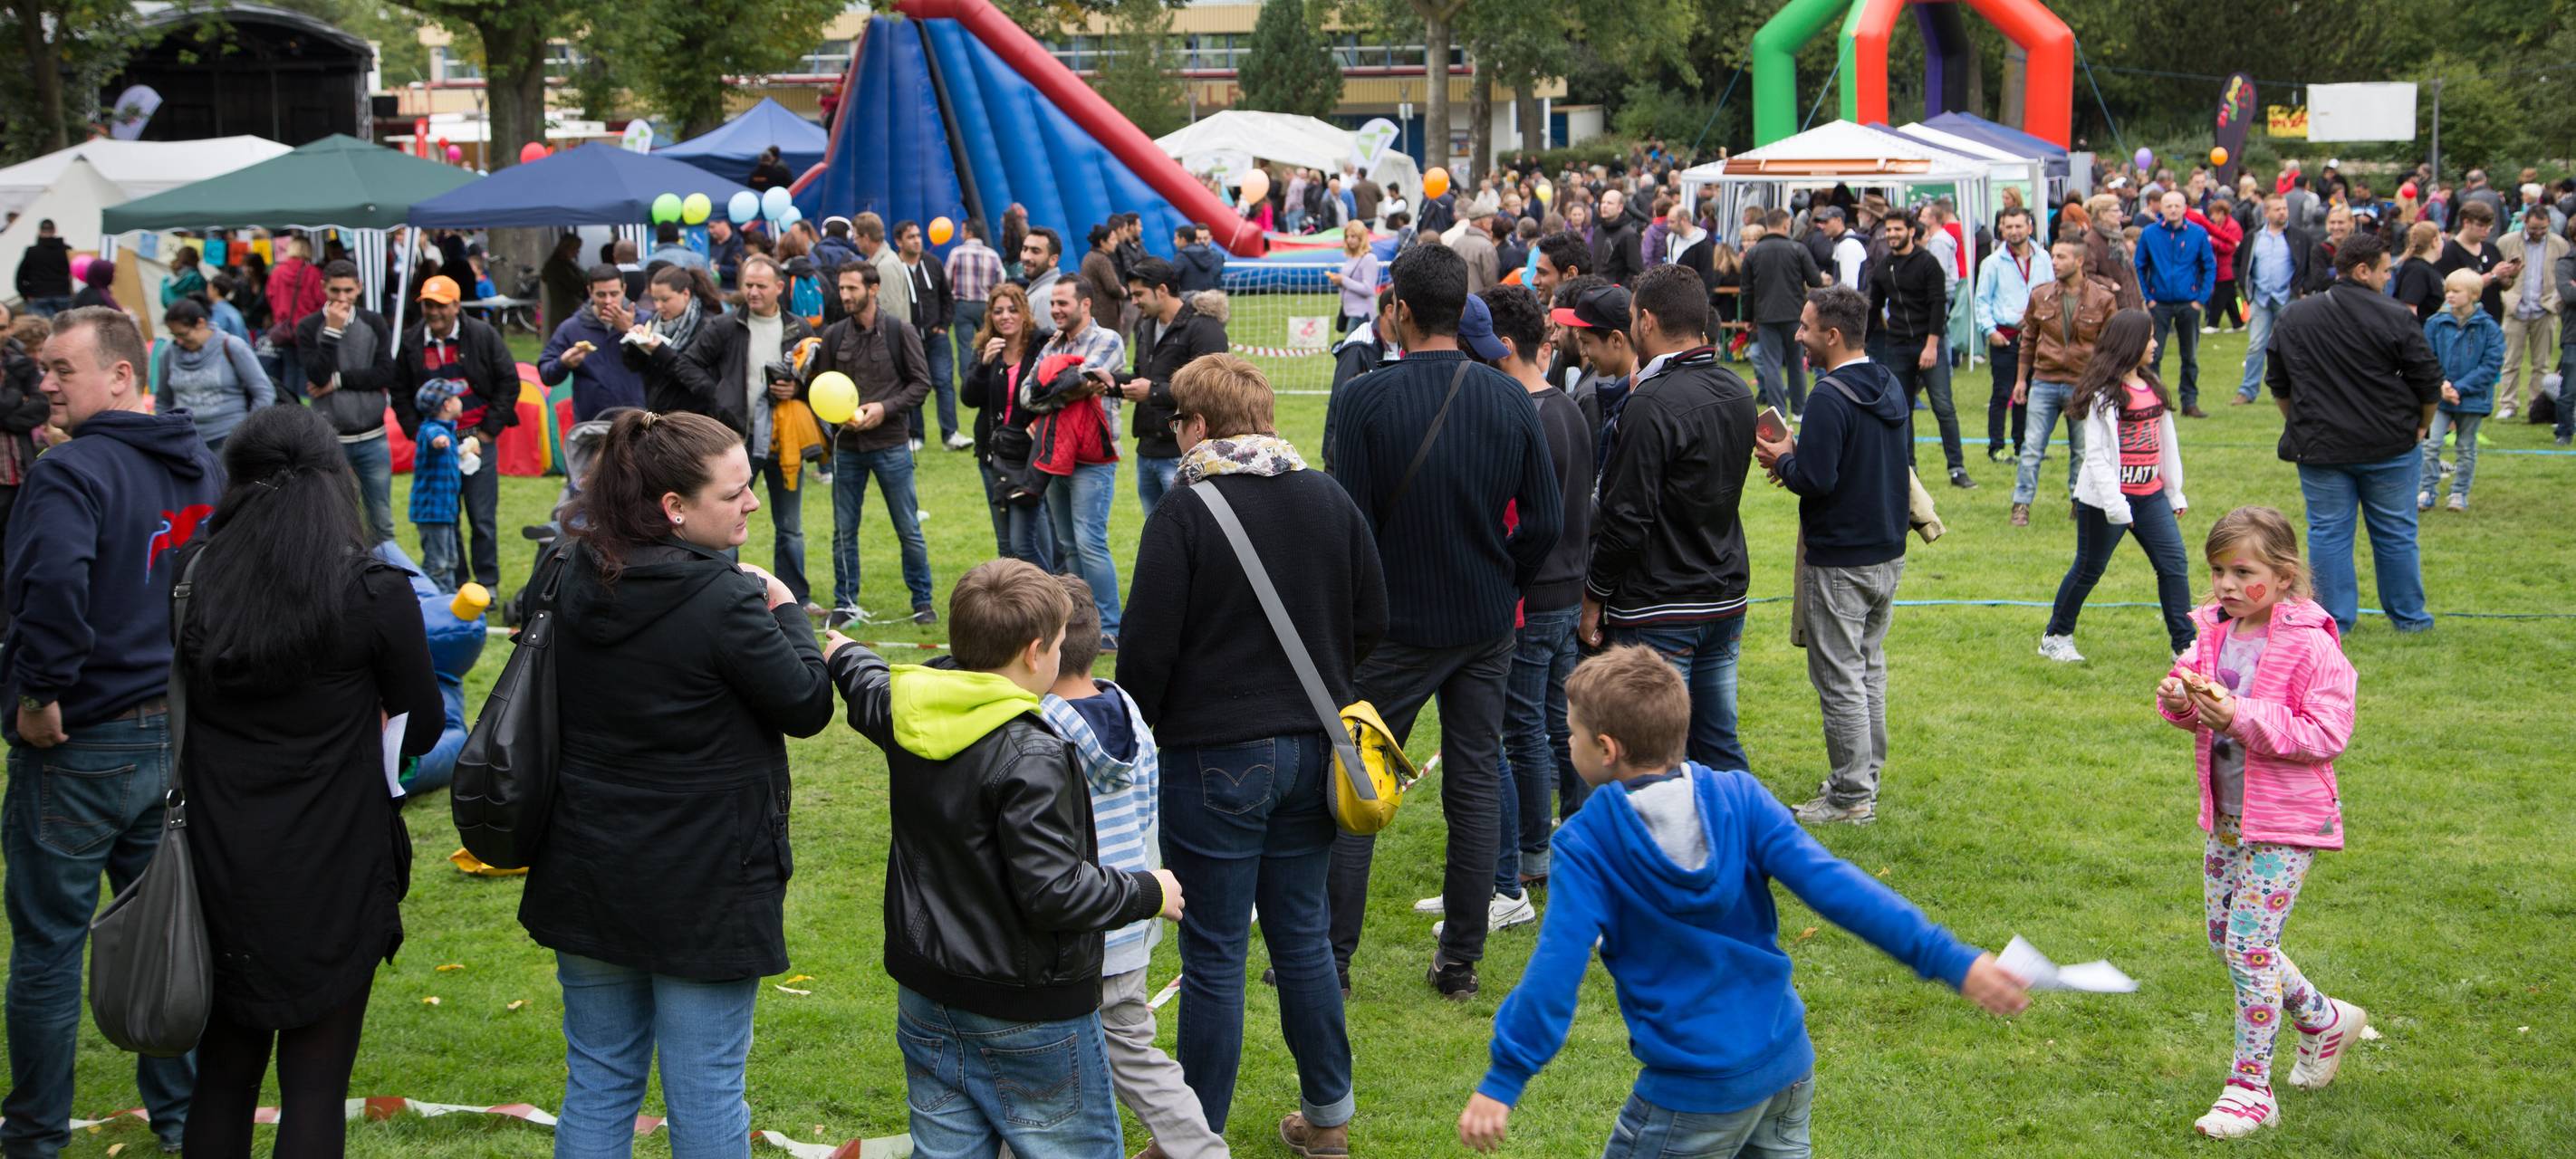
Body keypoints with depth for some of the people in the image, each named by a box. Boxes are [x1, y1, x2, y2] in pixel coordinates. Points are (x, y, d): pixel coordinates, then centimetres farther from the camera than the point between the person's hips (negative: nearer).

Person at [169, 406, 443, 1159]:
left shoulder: (190, 579, -6)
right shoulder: (375, 594, -13)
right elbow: (422, 729, -2)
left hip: (219, 865, 3)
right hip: (334, 872, -3)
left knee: (223, 1069, 17)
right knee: (316, 1081, 5)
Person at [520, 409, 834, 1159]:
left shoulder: (574, 582, 0)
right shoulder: (724, 600, -21)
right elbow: (808, 706, -12)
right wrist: (784, 610, 3)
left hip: (588, 872, 6)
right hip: (703, 887, -6)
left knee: (598, 1081, 15)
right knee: (705, 1096, 5)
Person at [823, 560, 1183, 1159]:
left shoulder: (911, 711, 0)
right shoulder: (1031, 756, -25)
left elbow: (870, 693, 26)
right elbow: (1052, 891, -26)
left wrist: (846, 653, 50)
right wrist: (1149, 891, -10)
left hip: (924, 997, 8)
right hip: (1025, 1010, -8)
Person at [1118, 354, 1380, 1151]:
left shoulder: (1186, 512, -13)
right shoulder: (1330, 501, 4)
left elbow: (1150, 647, -13)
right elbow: (1371, 623, 9)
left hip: (1215, 755, -5)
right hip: (1310, 753, 6)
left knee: (1214, 955, 1)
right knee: (1302, 933, 17)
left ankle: (1199, 1134, 9)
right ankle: (1328, 1113, 24)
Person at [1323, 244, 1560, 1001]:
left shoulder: (1364, 400, -14)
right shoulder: (1510, 400, -3)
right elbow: (1545, 518, 0)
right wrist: (1502, 587, 14)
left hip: (1395, 626, -3)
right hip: (1486, 627, 3)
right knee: (1475, 784, 10)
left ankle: (1328, 959, 10)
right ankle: (1460, 961, 14)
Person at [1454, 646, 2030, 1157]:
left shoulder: (1586, 845, -13)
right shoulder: (1739, 798, -3)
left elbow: (1557, 967, -18)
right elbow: (1830, 883, -12)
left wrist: (1502, 1081, -14)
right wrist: (1949, 959, -13)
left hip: (1696, 1096, -5)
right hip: (1789, 1062, 5)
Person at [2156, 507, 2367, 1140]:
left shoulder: (2311, 647, -18)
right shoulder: (2213, 632, 2)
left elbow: (2325, 734, -22)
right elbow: (2197, 702, 15)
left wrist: (2242, 716, -29)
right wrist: (2178, 699, -9)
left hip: (2285, 824, -8)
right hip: (2227, 817, 8)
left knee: (2248, 943, -10)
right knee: (2227, 939, 16)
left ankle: (2250, 1088, 0)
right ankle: (2325, 1020, 39)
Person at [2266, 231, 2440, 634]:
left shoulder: (2294, 317, 3)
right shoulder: (2395, 317, -10)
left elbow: (2278, 385, 12)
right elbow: (2429, 381, -5)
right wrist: (2422, 426, 11)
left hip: (2320, 447, 2)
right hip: (2390, 447, -2)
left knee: (2328, 532, 8)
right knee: (2395, 532, 10)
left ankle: (2335, 619, 9)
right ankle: (2408, 616, 21)